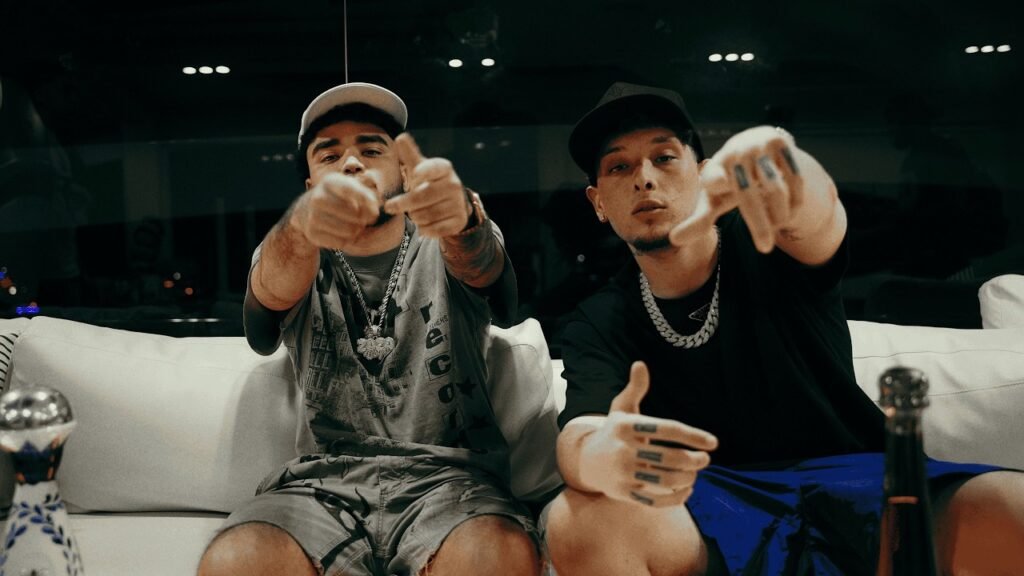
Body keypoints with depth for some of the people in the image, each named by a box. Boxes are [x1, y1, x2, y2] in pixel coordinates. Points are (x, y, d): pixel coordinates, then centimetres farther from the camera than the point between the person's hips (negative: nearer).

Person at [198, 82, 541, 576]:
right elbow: (274, 292, -13)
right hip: (324, 478, 2)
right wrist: (302, 226, -38)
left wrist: (459, 217, -41)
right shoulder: (291, 256, 13)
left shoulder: (444, 247, 11)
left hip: (448, 475, -1)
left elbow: (481, 265, -15)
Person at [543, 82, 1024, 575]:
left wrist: (766, 159, -51)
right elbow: (578, 434, -15)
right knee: (579, 526, -31)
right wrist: (598, 458, -42)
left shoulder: (765, 240, 0)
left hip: (859, 486, -1)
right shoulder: (598, 324, 4)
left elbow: (815, 213, -25)